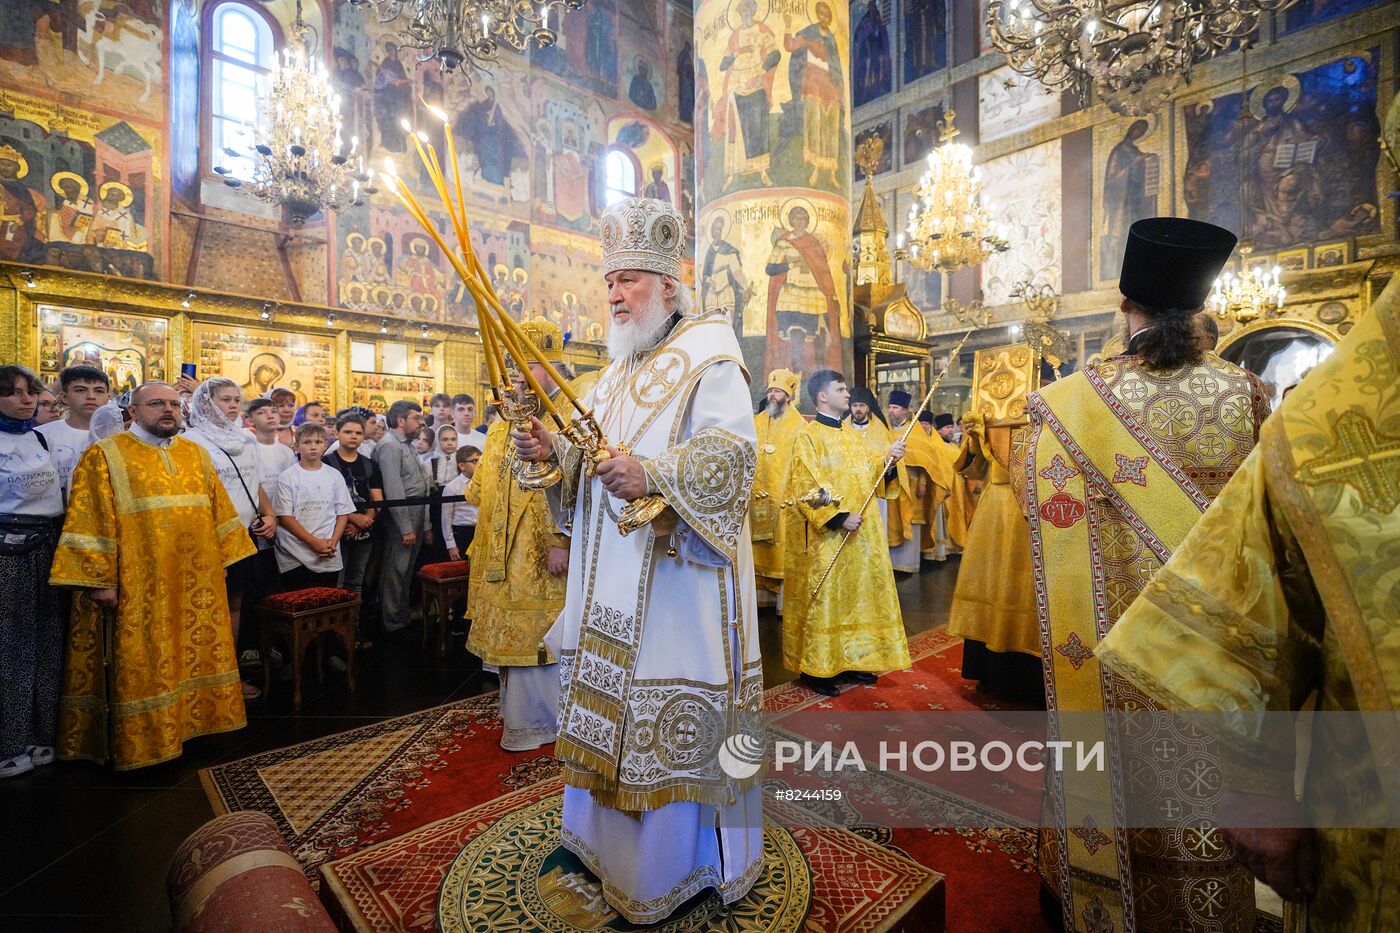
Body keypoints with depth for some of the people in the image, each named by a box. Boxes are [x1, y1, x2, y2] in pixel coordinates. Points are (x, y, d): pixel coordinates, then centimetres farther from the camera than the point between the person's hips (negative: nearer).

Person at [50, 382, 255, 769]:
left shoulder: (196, 454, 10)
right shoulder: (105, 455, -3)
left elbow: (218, 510, 13)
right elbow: (90, 521, -9)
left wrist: (223, 559, 8)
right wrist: (99, 581, -14)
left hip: (194, 582, 5)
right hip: (137, 588, -5)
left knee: (194, 652, 13)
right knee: (141, 663, 4)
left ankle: (189, 720, 28)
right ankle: (142, 742, 18)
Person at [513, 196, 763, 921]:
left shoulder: (709, 354, -7)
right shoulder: (617, 371, 18)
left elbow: (730, 450, -20)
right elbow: (597, 455, 19)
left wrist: (651, 475, -32)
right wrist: (556, 450, -1)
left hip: (677, 571, -8)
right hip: (611, 573, 8)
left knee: (673, 712, 3)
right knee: (611, 700, 18)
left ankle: (679, 860, 25)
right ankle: (605, 832, 39)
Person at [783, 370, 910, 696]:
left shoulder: (854, 436, 15)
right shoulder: (808, 436, -8)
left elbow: (873, 475, 15)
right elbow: (805, 487, -15)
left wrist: (888, 458, -5)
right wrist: (838, 517, -20)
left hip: (861, 532, 8)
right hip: (826, 536, -8)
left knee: (857, 594, 12)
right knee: (823, 598, -2)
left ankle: (849, 660, 25)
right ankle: (815, 668, 9)